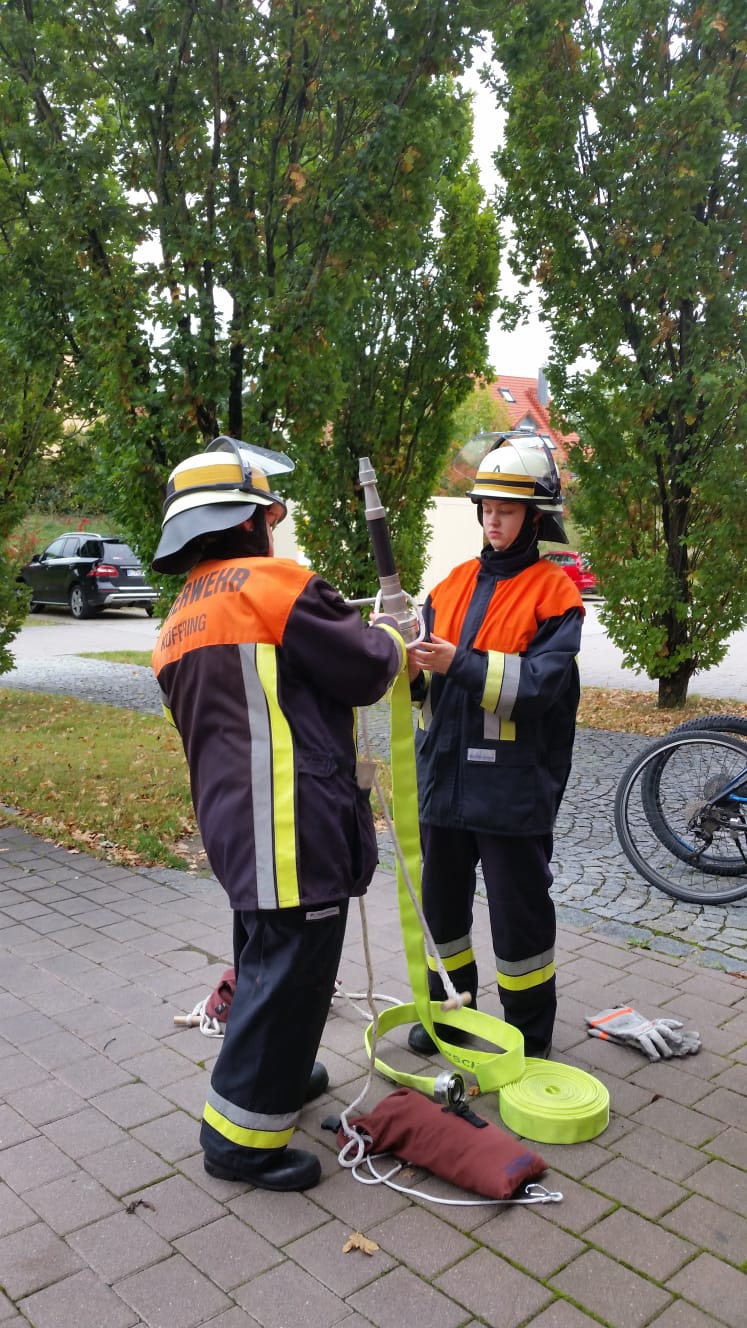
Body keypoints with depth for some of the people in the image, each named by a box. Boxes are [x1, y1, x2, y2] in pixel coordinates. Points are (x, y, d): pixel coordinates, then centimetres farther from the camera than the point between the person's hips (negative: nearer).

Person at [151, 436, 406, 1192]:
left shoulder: (177, 623, 15)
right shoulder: (273, 584, -12)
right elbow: (366, 671, -8)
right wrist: (391, 642, 12)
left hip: (232, 824, 9)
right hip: (292, 826, -9)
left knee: (265, 957, 25)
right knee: (289, 973, 2)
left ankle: (273, 1070, 43)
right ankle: (241, 1137, 15)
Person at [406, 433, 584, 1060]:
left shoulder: (554, 592, -6)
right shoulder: (455, 584, 10)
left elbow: (543, 682, -19)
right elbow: (434, 686, 8)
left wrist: (462, 665, -27)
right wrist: (415, 671, -14)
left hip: (514, 788, -5)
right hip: (445, 776, 6)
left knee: (519, 915, 8)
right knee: (442, 903, 18)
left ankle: (531, 1036, 27)